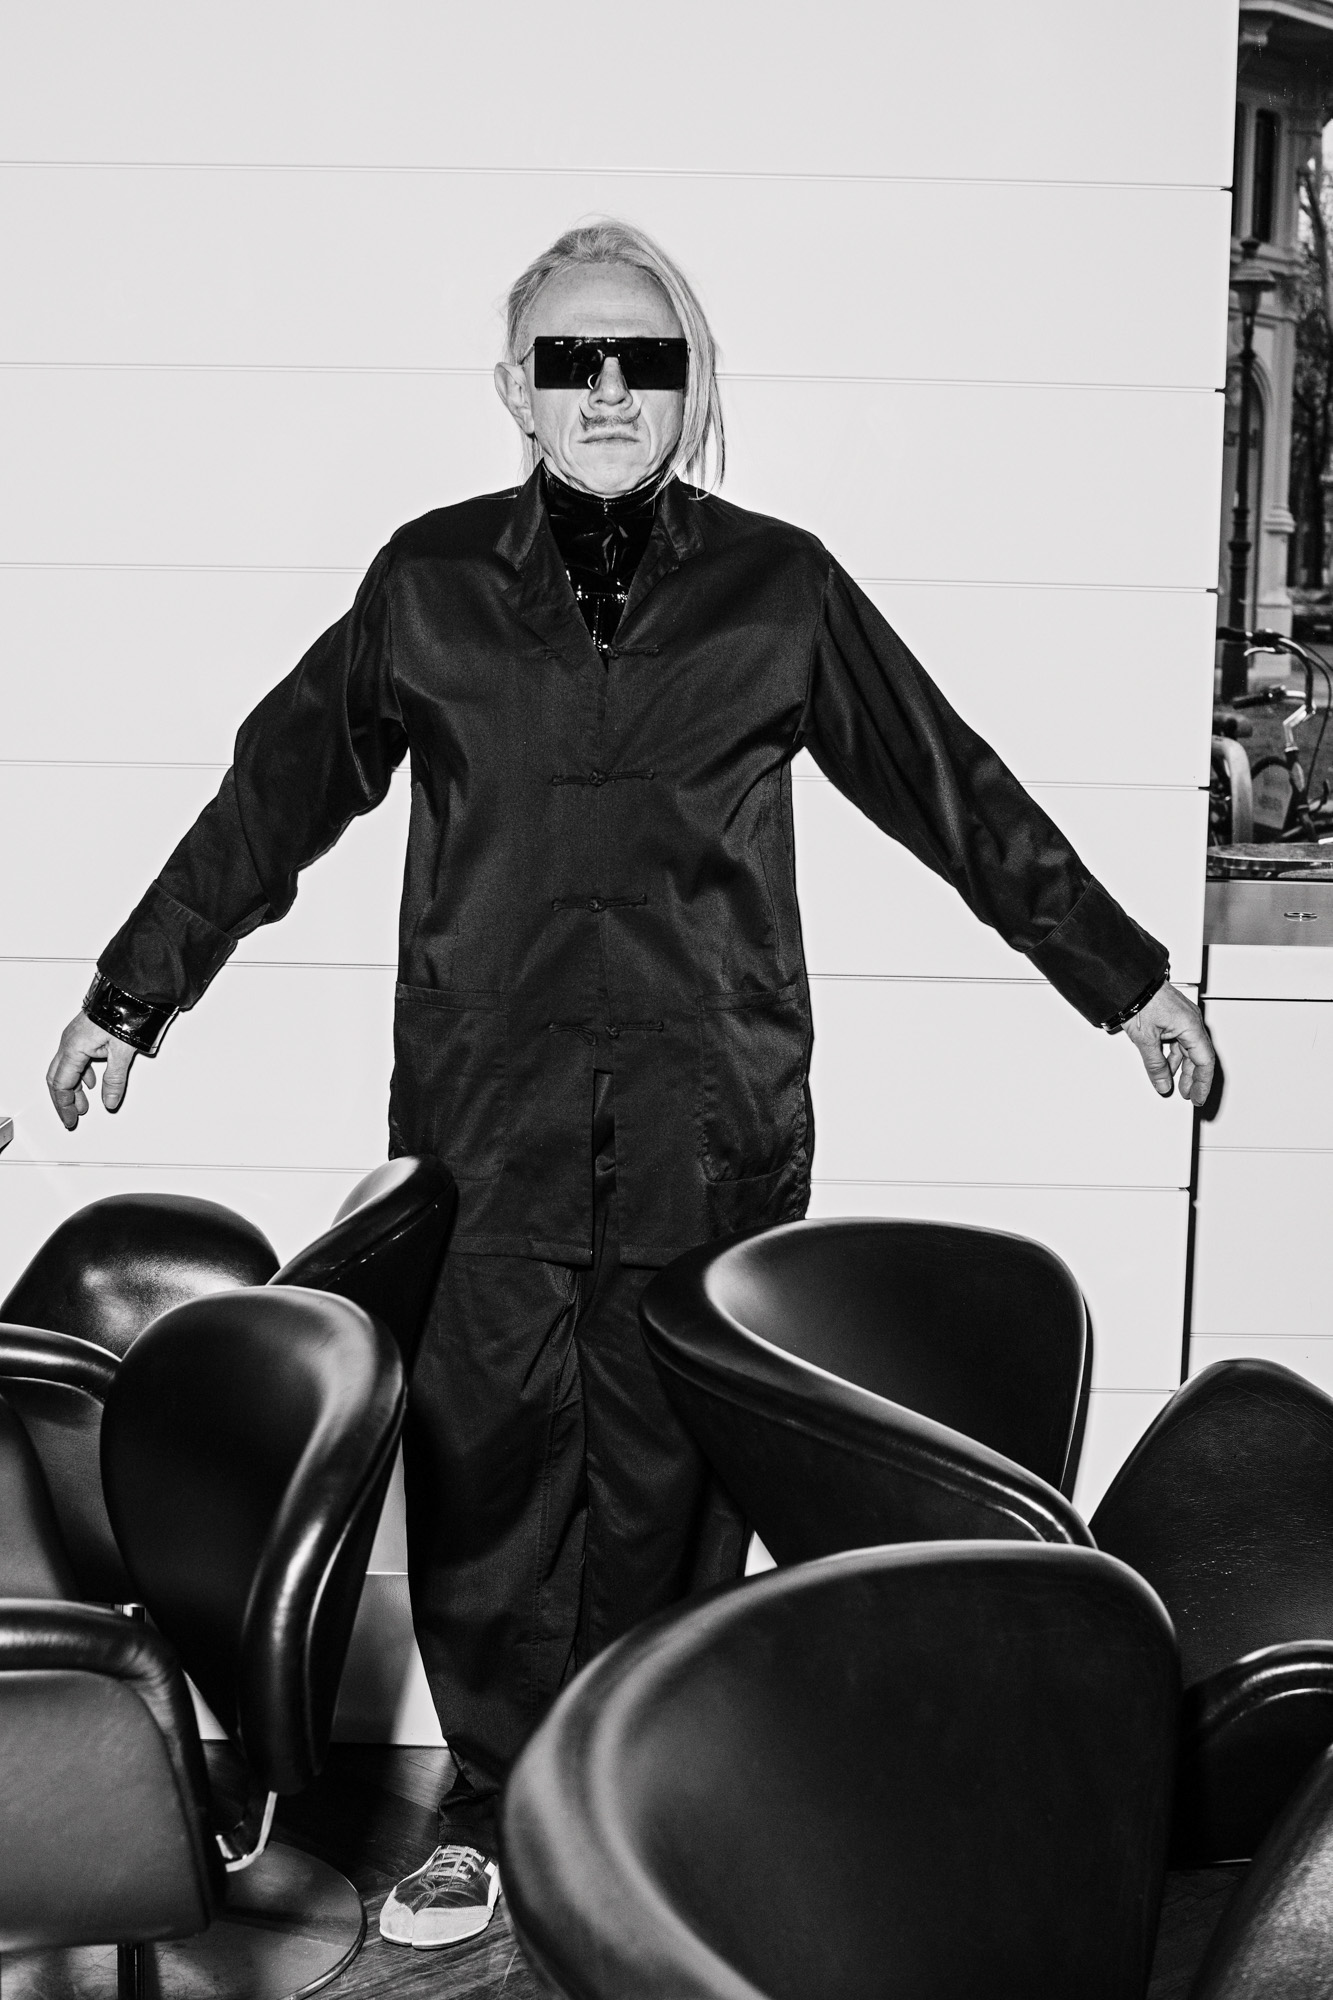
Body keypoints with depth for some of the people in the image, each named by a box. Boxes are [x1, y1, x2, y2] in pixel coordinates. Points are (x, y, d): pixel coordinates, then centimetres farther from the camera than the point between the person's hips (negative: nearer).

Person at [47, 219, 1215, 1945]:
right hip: (483, 1113, 1)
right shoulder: (431, 583, 4)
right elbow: (274, 795, 11)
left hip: (709, 1129, 0)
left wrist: (1129, 983, 11)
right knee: (482, 1463, 4)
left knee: (671, 1474, 5)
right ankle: (490, 1812, 22)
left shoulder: (777, 590, 3)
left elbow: (961, 799, 9)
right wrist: (131, 997, 14)